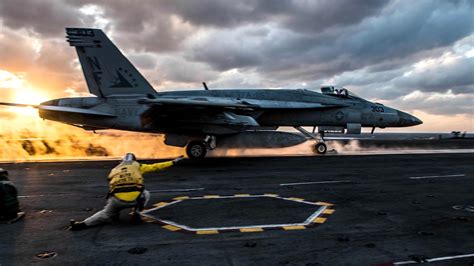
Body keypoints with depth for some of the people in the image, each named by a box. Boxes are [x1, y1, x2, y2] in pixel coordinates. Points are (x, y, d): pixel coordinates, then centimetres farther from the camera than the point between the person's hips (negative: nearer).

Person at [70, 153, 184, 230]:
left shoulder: (115, 169, 30)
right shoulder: (137, 166, 22)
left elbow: (110, 181, 29)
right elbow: (156, 166, 23)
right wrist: (173, 162, 31)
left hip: (117, 199, 2)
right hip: (135, 198, -2)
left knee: (106, 214, 22)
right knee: (145, 194, 29)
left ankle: (83, 224, -2)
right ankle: (136, 212, 8)